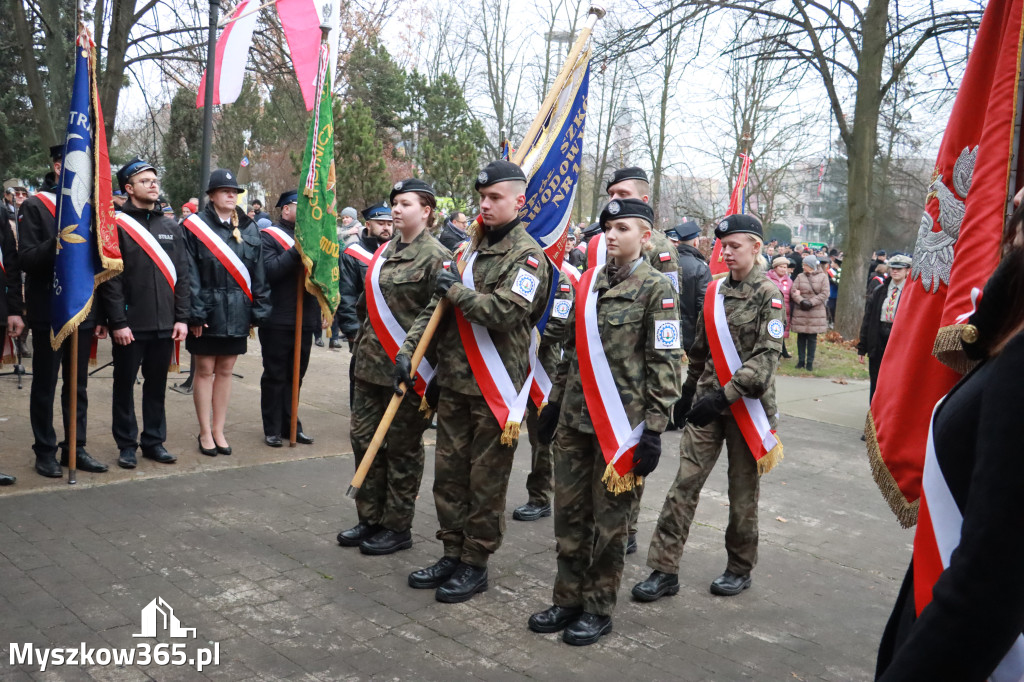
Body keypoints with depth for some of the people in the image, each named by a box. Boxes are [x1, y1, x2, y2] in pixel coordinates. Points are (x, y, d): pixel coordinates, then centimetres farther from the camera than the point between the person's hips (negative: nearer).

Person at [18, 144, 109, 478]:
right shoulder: (34, 206, -5)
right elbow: (26, 260, -11)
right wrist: (58, 240, -27)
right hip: (48, 312, -5)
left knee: (78, 386, 11)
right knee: (45, 385, 6)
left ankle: (76, 447, 21)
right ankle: (45, 451, 16)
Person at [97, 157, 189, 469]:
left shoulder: (170, 227, 10)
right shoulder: (116, 225, -5)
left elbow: (182, 276, 10)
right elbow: (109, 278, -9)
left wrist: (181, 318, 3)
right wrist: (117, 322, -13)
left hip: (164, 325, 4)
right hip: (130, 326, -4)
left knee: (157, 385, 12)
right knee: (124, 385, 7)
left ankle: (154, 441, 23)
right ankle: (127, 445, 19)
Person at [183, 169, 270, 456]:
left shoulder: (248, 230, 8)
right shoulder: (196, 226, -5)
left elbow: (258, 273, 8)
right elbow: (190, 273, -10)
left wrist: (258, 310, 3)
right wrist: (195, 312, -14)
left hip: (237, 313, 4)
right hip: (207, 311, -4)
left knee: (225, 371, 11)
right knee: (205, 370, 6)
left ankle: (218, 430, 22)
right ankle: (205, 432, 16)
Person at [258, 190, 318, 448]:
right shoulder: (268, 236, -3)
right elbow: (269, 270, -19)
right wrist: (297, 249, -21)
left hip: (306, 318, 6)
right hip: (277, 320, -6)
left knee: (296, 375, 12)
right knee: (275, 376, 3)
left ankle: (290, 425, 22)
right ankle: (272, 429, 11)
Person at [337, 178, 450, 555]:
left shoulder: (435, 256, -10)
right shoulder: (385, 251, 13)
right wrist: (362, 346, 19)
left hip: (407, 369, -8)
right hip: (371, 365, 8)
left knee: (402, 448, 3)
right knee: (363, 438, 12)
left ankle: (398, 527, 17)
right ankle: (370, 520, 27)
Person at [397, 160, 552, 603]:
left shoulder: (526, 254, -8)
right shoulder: (470, 249, 14)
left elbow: (506, 311, -24)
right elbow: (436, 306, 17)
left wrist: (457, 290, -11)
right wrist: (408, 349, 7)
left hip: (495, 387, -7)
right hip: (454, 382, 7)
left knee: (486, 480, 4)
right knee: (448, 472, 13)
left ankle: (475, 564, 17)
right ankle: (453, 554, 27)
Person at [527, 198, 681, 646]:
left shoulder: (656, 288, -6)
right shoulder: (589, 281, 11)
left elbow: (665, 363, -9)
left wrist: (654, 428, -13)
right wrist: (555, 401, 17)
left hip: (621, 420, -5)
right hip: (575, 418, 6)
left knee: (610, 517, 5)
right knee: (568, 511, 11)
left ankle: (599, 609, 20)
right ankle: (568, 599, 26)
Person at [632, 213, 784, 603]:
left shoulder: (768, 294, -6)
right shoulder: (714, 291, 9)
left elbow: (767, 356, -15)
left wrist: (724, 395, -23)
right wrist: (689, 390, 19)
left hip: (747, 405, -4)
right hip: (707, 401, 4)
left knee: (742, 490, 9)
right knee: (685, 482, -2)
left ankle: (740, 569, 27)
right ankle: (665, 569, 4)